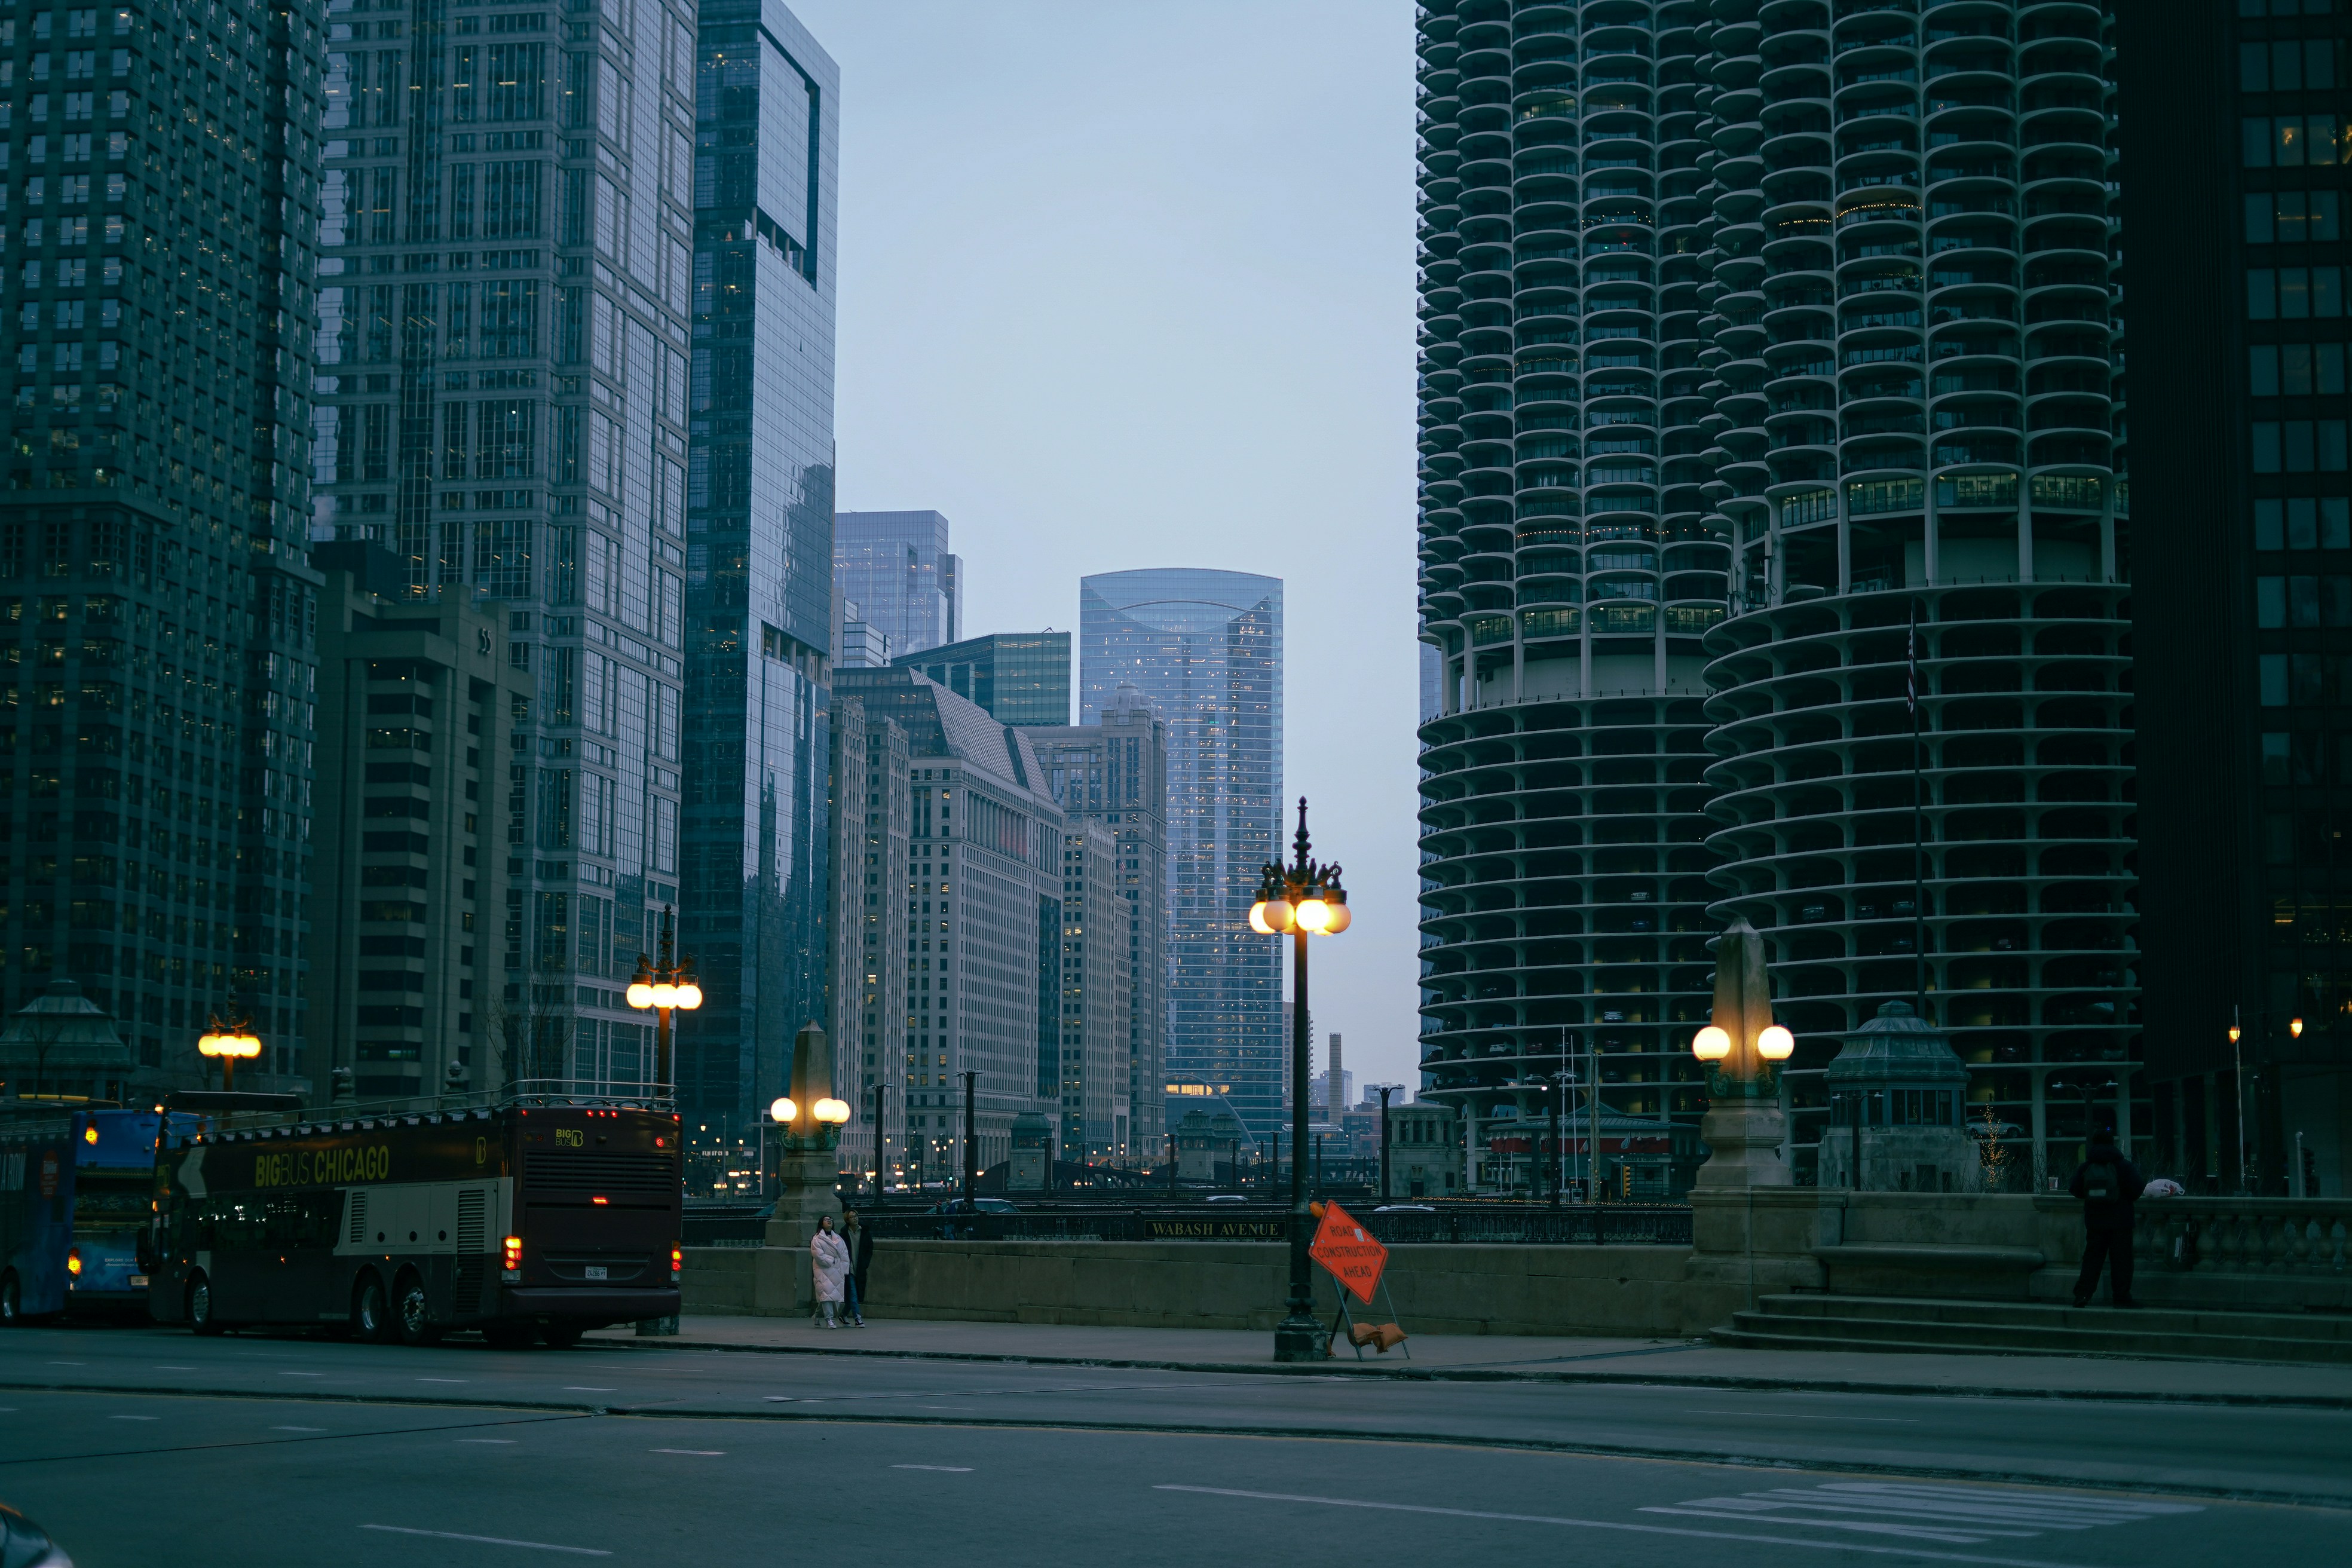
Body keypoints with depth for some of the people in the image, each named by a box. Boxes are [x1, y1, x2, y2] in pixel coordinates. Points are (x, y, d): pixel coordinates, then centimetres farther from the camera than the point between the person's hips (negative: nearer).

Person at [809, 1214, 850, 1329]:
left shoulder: (838, 1239, 16)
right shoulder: (817, 1239, 0)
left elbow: (845, 1255, 12)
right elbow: (818, 1255, -11)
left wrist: (844, 1271, 2)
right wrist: (832, 1261, -9)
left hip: (837, 1271, 5)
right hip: (823, 1271, -5)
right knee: (827, 1293, -15)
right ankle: (829, 1319, -13)